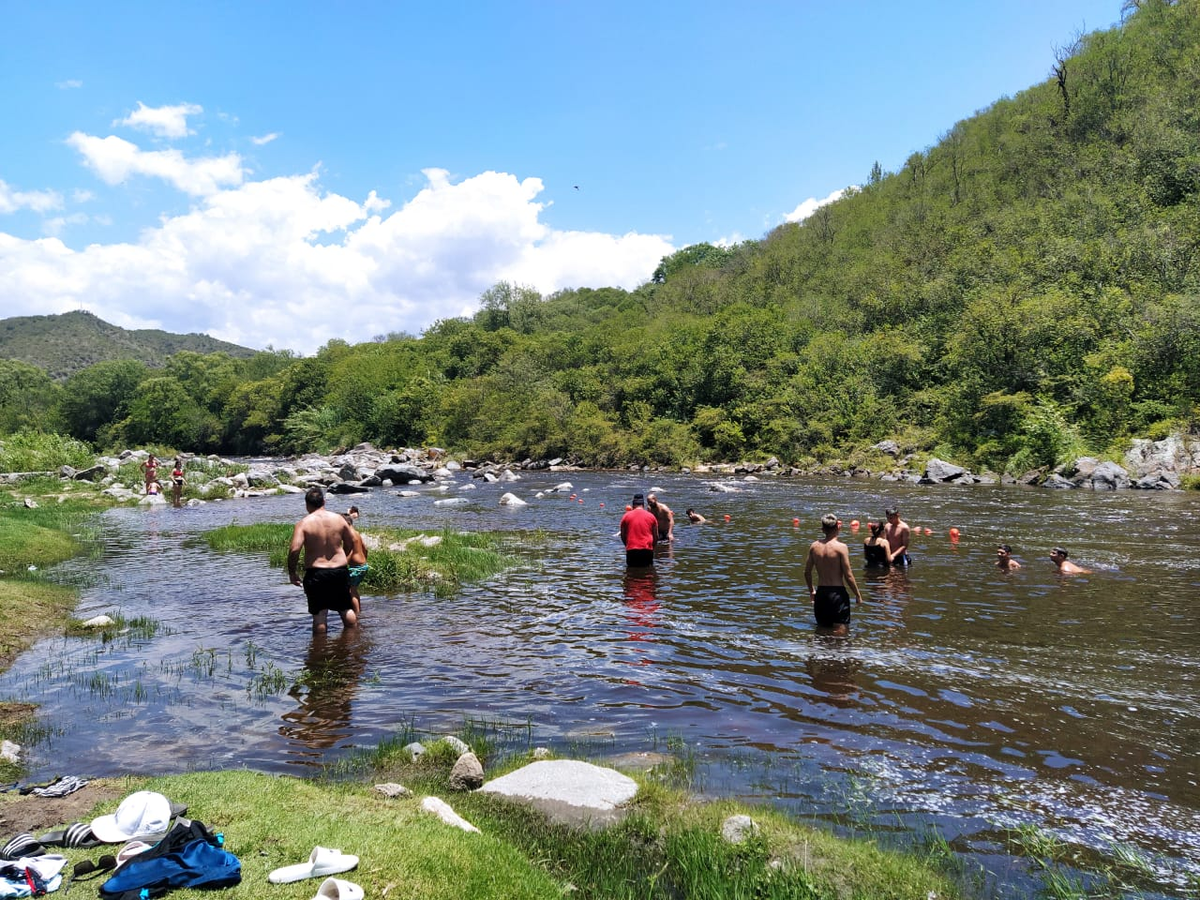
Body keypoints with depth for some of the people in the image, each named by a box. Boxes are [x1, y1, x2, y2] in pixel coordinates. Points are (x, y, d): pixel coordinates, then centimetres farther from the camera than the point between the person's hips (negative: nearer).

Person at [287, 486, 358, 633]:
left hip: (316, 573, -3)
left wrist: (292, 572, -6)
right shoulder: (338, 519, 1)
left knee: (319, 614, 5)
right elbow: (350, 544, 9)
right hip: (340, 570, 3)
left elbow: (294, 549, -19)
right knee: (346, 609, 18)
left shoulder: (303, 523, -10)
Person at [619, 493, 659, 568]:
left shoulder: (626, 516, 5)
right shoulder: (651, 516, 6)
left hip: (631, 550, 0)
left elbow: (623, 536, 10)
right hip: (647, 550, 0)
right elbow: (656, 536, 9)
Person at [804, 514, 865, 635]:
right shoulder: (841, 547, -12)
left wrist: (811, 590, 25)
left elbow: (807, 572, 10)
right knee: (841, 631, 2)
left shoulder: (814, 546, 3)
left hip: (820, 593, 5)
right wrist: (858, 594, 2)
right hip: (838, 593, -5)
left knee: (821, 629, 19)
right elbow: (848, 575, -11)